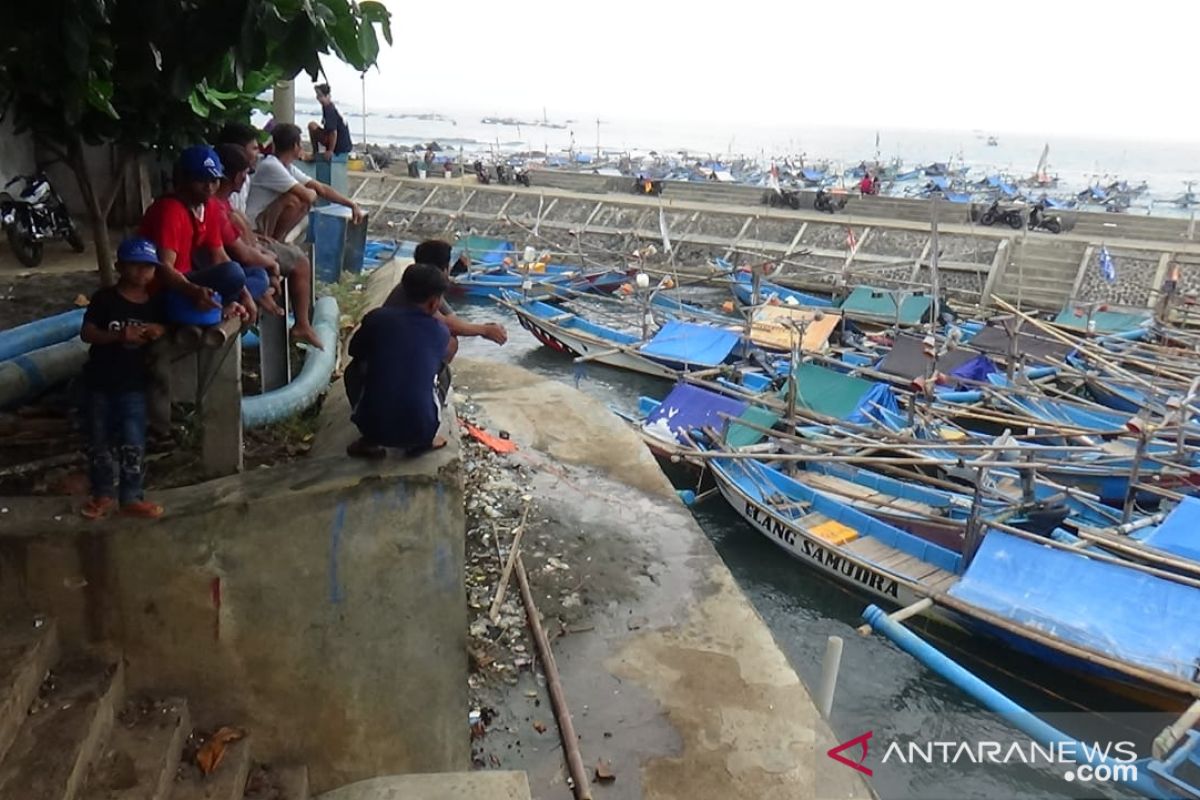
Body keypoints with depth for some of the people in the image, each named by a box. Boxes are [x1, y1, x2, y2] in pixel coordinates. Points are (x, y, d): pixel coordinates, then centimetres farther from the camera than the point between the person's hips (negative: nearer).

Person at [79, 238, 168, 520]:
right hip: (100, 382, -1)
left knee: (133, 444, 0)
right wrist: (119, 335, -28)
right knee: (99, 442, 11)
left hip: (133, 384, 1)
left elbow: (165, 328, 10)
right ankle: (104, 494, 25)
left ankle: (131, 497, 11)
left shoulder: (156, 303, -1)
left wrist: (160, 330, -14)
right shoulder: (105, 298, -8)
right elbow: (86, 333, -12)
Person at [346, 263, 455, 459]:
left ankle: (369, 441, 20)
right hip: (419, 430, -1)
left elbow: (355, 353, 17)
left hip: (372, 426, 1)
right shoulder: (438, 331, -2)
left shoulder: (377, 317, -2)